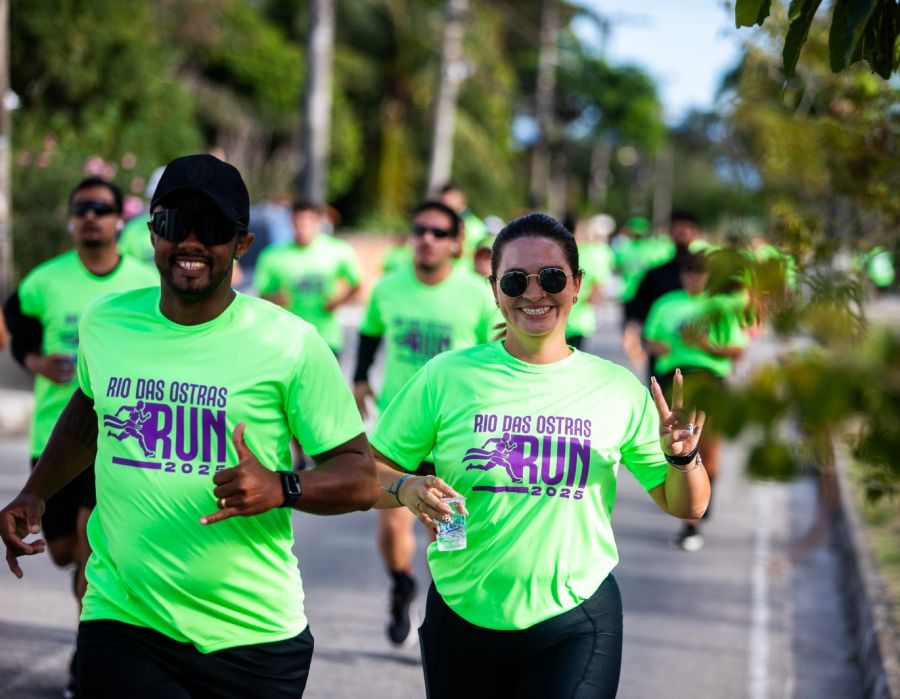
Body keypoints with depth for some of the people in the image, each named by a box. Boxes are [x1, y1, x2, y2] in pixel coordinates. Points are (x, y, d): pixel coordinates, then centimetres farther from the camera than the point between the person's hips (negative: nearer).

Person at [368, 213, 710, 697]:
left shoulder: (618, 388, 0)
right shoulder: (447, 376, -2)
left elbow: (685, 506, 7)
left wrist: (682, 458, -14)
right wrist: (405, 488, -20)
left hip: (575, 626, 0)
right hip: (462, 619, 1)